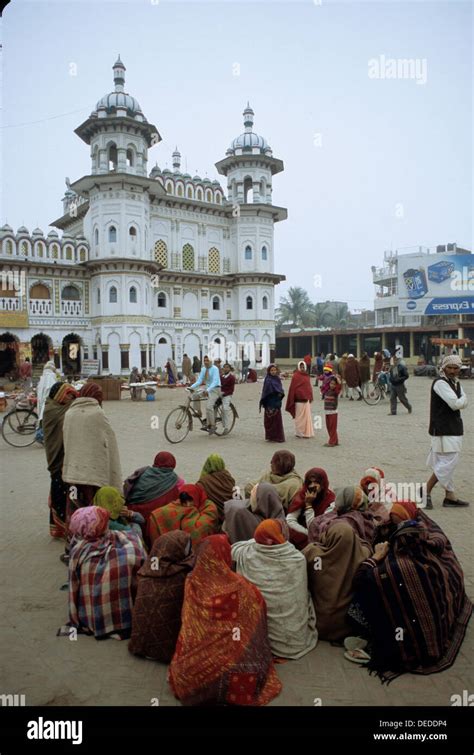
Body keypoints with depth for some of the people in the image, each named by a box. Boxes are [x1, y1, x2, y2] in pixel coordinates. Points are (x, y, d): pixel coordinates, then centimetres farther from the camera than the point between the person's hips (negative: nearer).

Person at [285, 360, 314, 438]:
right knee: (300, 416, 0)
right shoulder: (296, 376, -7)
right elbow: (292, 388, -9)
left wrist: (310, 398, 13)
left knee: (307, 416, 10)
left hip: (306, 399, 6)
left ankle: (307, 432, 17)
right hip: (299, 399, -6)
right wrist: (292, 399, -11)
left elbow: (309, 387, 16)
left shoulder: (307, 376, 12)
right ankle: (299, 433, 8)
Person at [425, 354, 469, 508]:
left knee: (447, 462, 14)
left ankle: (450, 496, 23)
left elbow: (464, 404, 7)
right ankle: (426, 491, 0)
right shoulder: (440, 383, -16)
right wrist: (463, 398, -3)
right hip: (442, 429, -9)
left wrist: (460, 401, -11)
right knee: (448, 462, -9)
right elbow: (456, 404, -21)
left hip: (454, 428, 9)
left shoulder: (456, 382, 14)